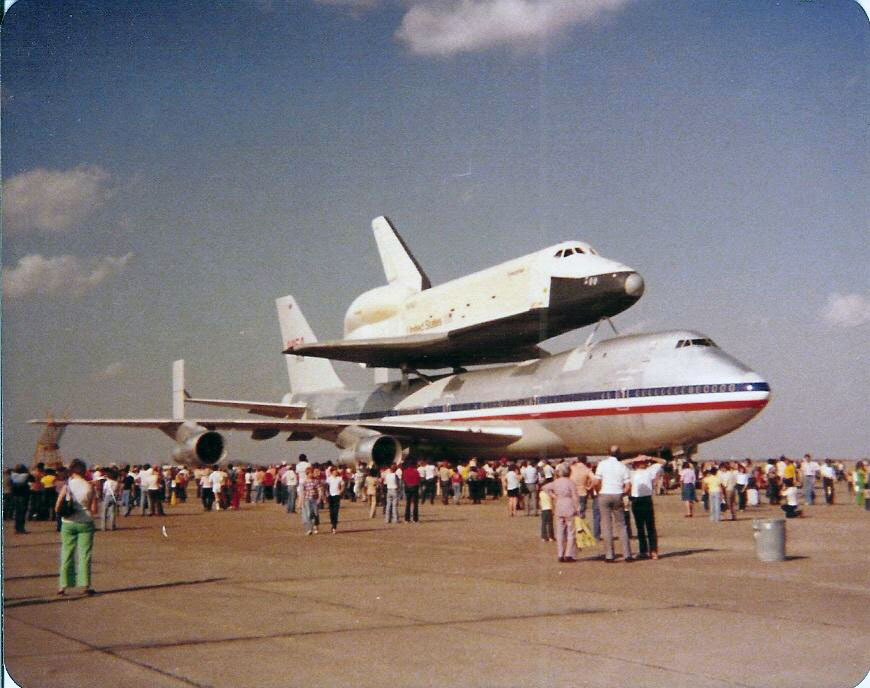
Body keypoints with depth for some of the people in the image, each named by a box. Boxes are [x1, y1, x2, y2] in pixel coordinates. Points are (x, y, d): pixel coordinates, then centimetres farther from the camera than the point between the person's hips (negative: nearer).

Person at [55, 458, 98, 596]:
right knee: (85, 554, 3)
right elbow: (94, 509, -5)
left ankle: (63, 585, 8)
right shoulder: (90, 487, -5)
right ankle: (85, 584, -1)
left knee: (67, 554, 8)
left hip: (68, 523, 1)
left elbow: (57, 508, -6)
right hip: (85, 523, -1)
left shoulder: (67, 486, -5)